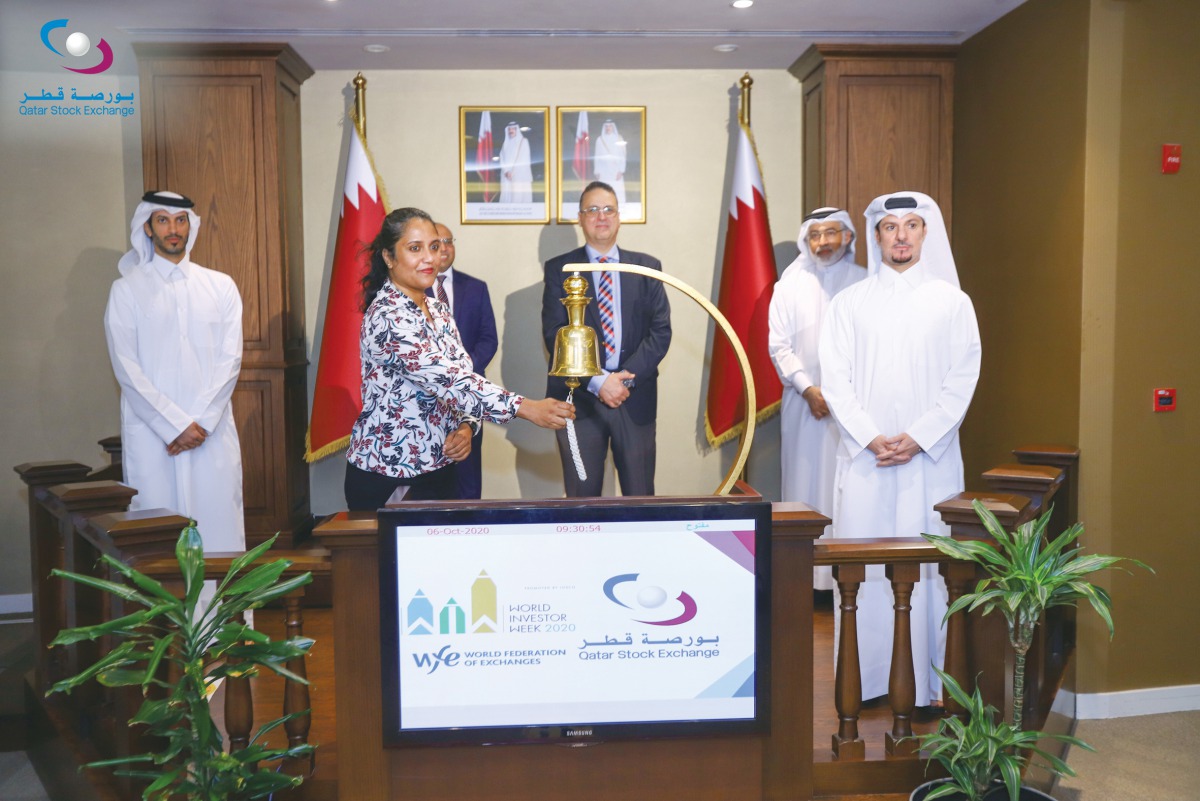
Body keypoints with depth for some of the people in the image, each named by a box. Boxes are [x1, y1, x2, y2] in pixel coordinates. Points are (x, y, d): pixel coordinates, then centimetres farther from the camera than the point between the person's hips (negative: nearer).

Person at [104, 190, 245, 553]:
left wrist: (201, 422, -8)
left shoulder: (221, 286, 10)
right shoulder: (126, 290, 5)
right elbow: (126, 369, -2)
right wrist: (176, 425, -10)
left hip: (214, 432, 1)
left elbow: (230, 359, 2)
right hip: (151, 435, -1)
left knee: (220, 528, 1)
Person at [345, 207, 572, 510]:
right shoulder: (386, 316, -20)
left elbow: (462, 374, 8)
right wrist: (528, 408, -32)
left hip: (438, 466, 7)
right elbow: (447, 378, -28)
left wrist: (466, 426, -11)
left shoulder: (438, 309, 6)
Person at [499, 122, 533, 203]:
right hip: (507, 177, 4)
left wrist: (512, 172, -9)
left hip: (521, 176, -4)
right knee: (507, 195, -5)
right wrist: (506, 172, -11)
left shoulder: (523, 141, 5)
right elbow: (502, 159, 8)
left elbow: (524, 159, -3)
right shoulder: (505, 144, 17)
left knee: (520, 196, -13)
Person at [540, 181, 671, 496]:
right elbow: (554, 334, -4)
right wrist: (597, 381, -14)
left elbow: (660, 330, 3)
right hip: (579, 399, -1)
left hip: (636, 398, 1)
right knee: (581, 496, 5)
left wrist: (628, 377, -11)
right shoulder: (559, 269, 5)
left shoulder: (647, 267, 10)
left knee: (640, 496, 6)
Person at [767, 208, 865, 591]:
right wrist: (808, 389, -9)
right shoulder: (790, 284, 6)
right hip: (804, 401, 1)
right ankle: (807, 574, 9)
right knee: (806, 482, 3)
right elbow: (779, 345, 2)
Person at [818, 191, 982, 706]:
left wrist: (918, 438, -10)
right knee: (862, 565, 0)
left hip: (930, 456, 0)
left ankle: (926, 681, 10)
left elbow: (962, 380, 1)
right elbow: (835, 377, 1)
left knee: (928, 563, -1)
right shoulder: (850, 302, 8)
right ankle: (863, 678, 10)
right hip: (863, 456, 0)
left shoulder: (951, 301, 8)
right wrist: (870, 438, -10)